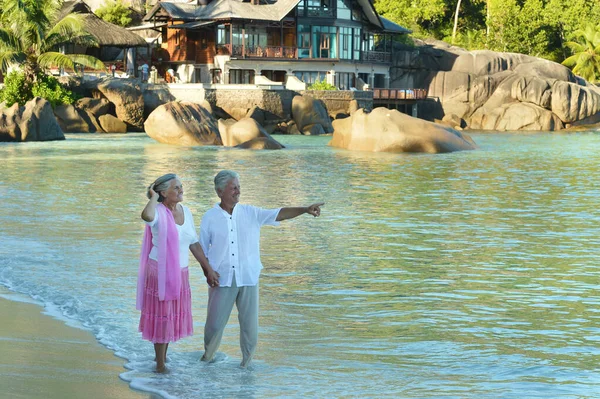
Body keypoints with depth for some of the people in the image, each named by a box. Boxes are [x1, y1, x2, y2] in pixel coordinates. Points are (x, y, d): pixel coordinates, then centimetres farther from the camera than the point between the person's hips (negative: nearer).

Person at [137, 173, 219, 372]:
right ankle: (160, 363, 13)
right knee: (160, 315, 2)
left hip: (180, 273, 7)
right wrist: (153, 198, -26)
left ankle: (163, 355, 34)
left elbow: (194, 243, 9)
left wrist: (208, 268, 8)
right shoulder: (158, 212, -18)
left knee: (173, 315, 16)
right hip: (160, 271, -7)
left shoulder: (186, 211, 3)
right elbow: (146, 216, -45)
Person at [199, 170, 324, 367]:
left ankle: (246, 363, 20)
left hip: (248, 278, 1)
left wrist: (305, 209, -23)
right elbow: (202, 250, 6)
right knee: (215, 323, 3)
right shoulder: (210, 217, 0)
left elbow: (279, 214, -9)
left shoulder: (251, 213, 2)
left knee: (250, 324, 3)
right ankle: (207, 358, 28)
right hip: (222, 279, -1)